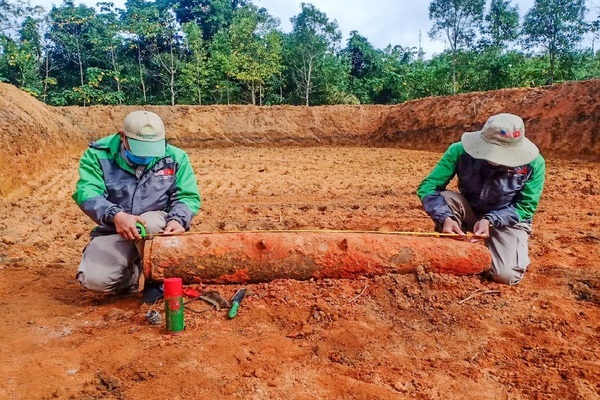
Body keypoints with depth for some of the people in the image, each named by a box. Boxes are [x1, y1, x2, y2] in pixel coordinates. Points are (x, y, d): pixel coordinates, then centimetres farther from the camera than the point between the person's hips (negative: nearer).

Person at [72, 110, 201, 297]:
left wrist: (177, 219, -29)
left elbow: (188, 196, -6)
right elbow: (86, 192, -22)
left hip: (157, 225, 0)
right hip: (113, 230, 1)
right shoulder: (99, 154, -9)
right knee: (95, 279, -20)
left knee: (149, 223, -36)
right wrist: (115, 215, -42)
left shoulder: (175, 157, -6)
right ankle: (130, 273, 16)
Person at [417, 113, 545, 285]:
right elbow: (427, 187, -22)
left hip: (509, 220, -1)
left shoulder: (533, 163, -22)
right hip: (469, 213, 1)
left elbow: (526, 206, -13)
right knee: (446, 198, -31)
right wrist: (445, 218, -39)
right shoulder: (460, 151, -23)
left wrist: (490, 220, -29)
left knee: (506, 275, -24)